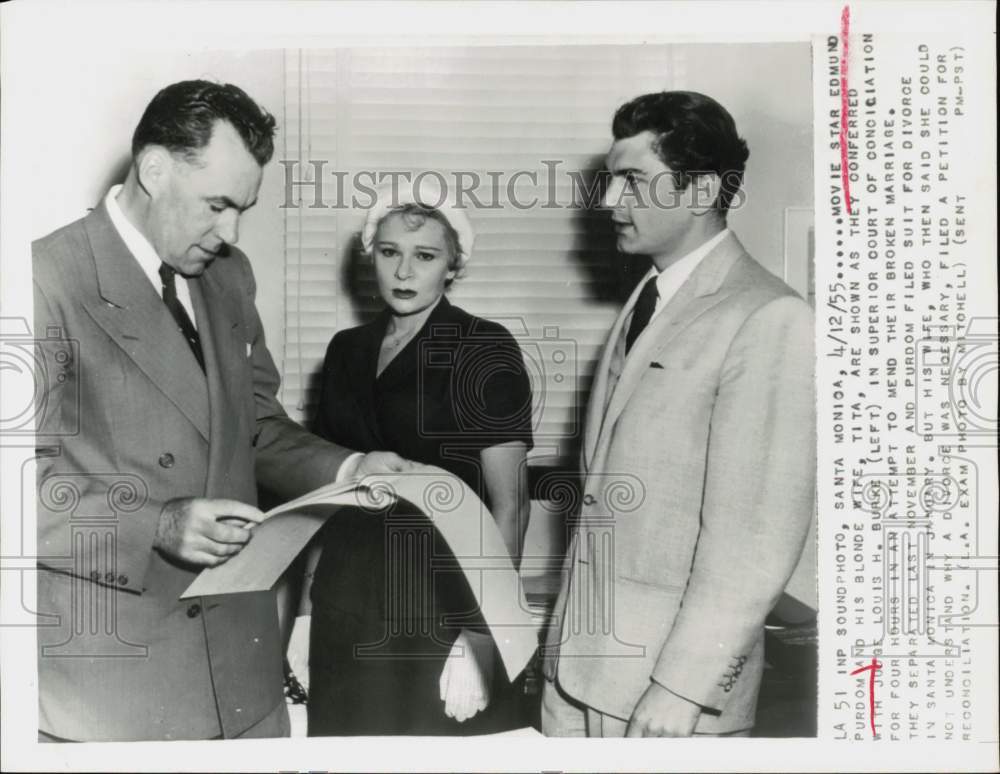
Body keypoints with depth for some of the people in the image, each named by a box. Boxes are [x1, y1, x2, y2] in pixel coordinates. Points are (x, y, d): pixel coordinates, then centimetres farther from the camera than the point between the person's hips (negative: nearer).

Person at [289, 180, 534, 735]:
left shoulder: (484, 350, -8)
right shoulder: (346, 351, 9)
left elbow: (509, 502, -10)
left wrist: (480, 636, -16)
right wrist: (307, 607, 10)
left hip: (444, 611, -4)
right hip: (347, 617, 5)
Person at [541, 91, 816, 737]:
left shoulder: (770, 320, -16)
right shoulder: (647, 302, 9)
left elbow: (759, 537, -19)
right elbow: (609, 487, 10)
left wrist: (683, 684, -17)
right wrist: (566, 629, 9)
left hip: (670, 665, -7)